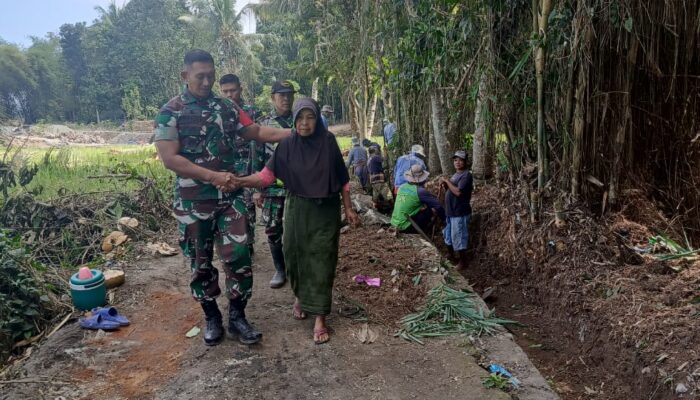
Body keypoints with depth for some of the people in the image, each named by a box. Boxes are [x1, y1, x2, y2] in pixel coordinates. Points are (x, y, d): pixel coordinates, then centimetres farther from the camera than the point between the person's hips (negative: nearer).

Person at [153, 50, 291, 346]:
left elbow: (256, 132, 11)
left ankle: (237, 317, 15)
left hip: (230, 196, 3)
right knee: (201, 263, 9)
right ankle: (212, 318, 27)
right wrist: (213, 176, -23)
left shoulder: (226, 107, 6)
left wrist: (294, 132, 0)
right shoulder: (170, 112, -7)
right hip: (193, 201, -3)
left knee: (238, 256, 0)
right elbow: (170, 159, -15)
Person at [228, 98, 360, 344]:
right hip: (298, 209, 1)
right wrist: (240, 181, -27)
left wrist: (348, 209, 2)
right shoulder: (287, 145, -5)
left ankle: (320, 318, 5)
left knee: (321, 260, -1)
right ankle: (300, 296, 38)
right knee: (296, 255, 9)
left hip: (326, 210, -1)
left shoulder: (328, 141, -5)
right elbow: (268, 174, -12)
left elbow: (342, 178, 1)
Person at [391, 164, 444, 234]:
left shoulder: (402, 187, 5)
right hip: (406, 227, -7)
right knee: (430, 210, 1)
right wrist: (444, 218, 6)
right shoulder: (420, 191, -14)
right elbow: (437, 205, -9)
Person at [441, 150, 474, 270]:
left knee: (459, 238, -2)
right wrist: (445, 184, 1)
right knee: (448, 236, 20)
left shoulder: (466, 175, -17)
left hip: (460, 213, -10)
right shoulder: (456, 174, 13)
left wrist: (447, 181, -19)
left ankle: (463, 263, 11)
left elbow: (458, 192, -28)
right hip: (451, 212, 10)